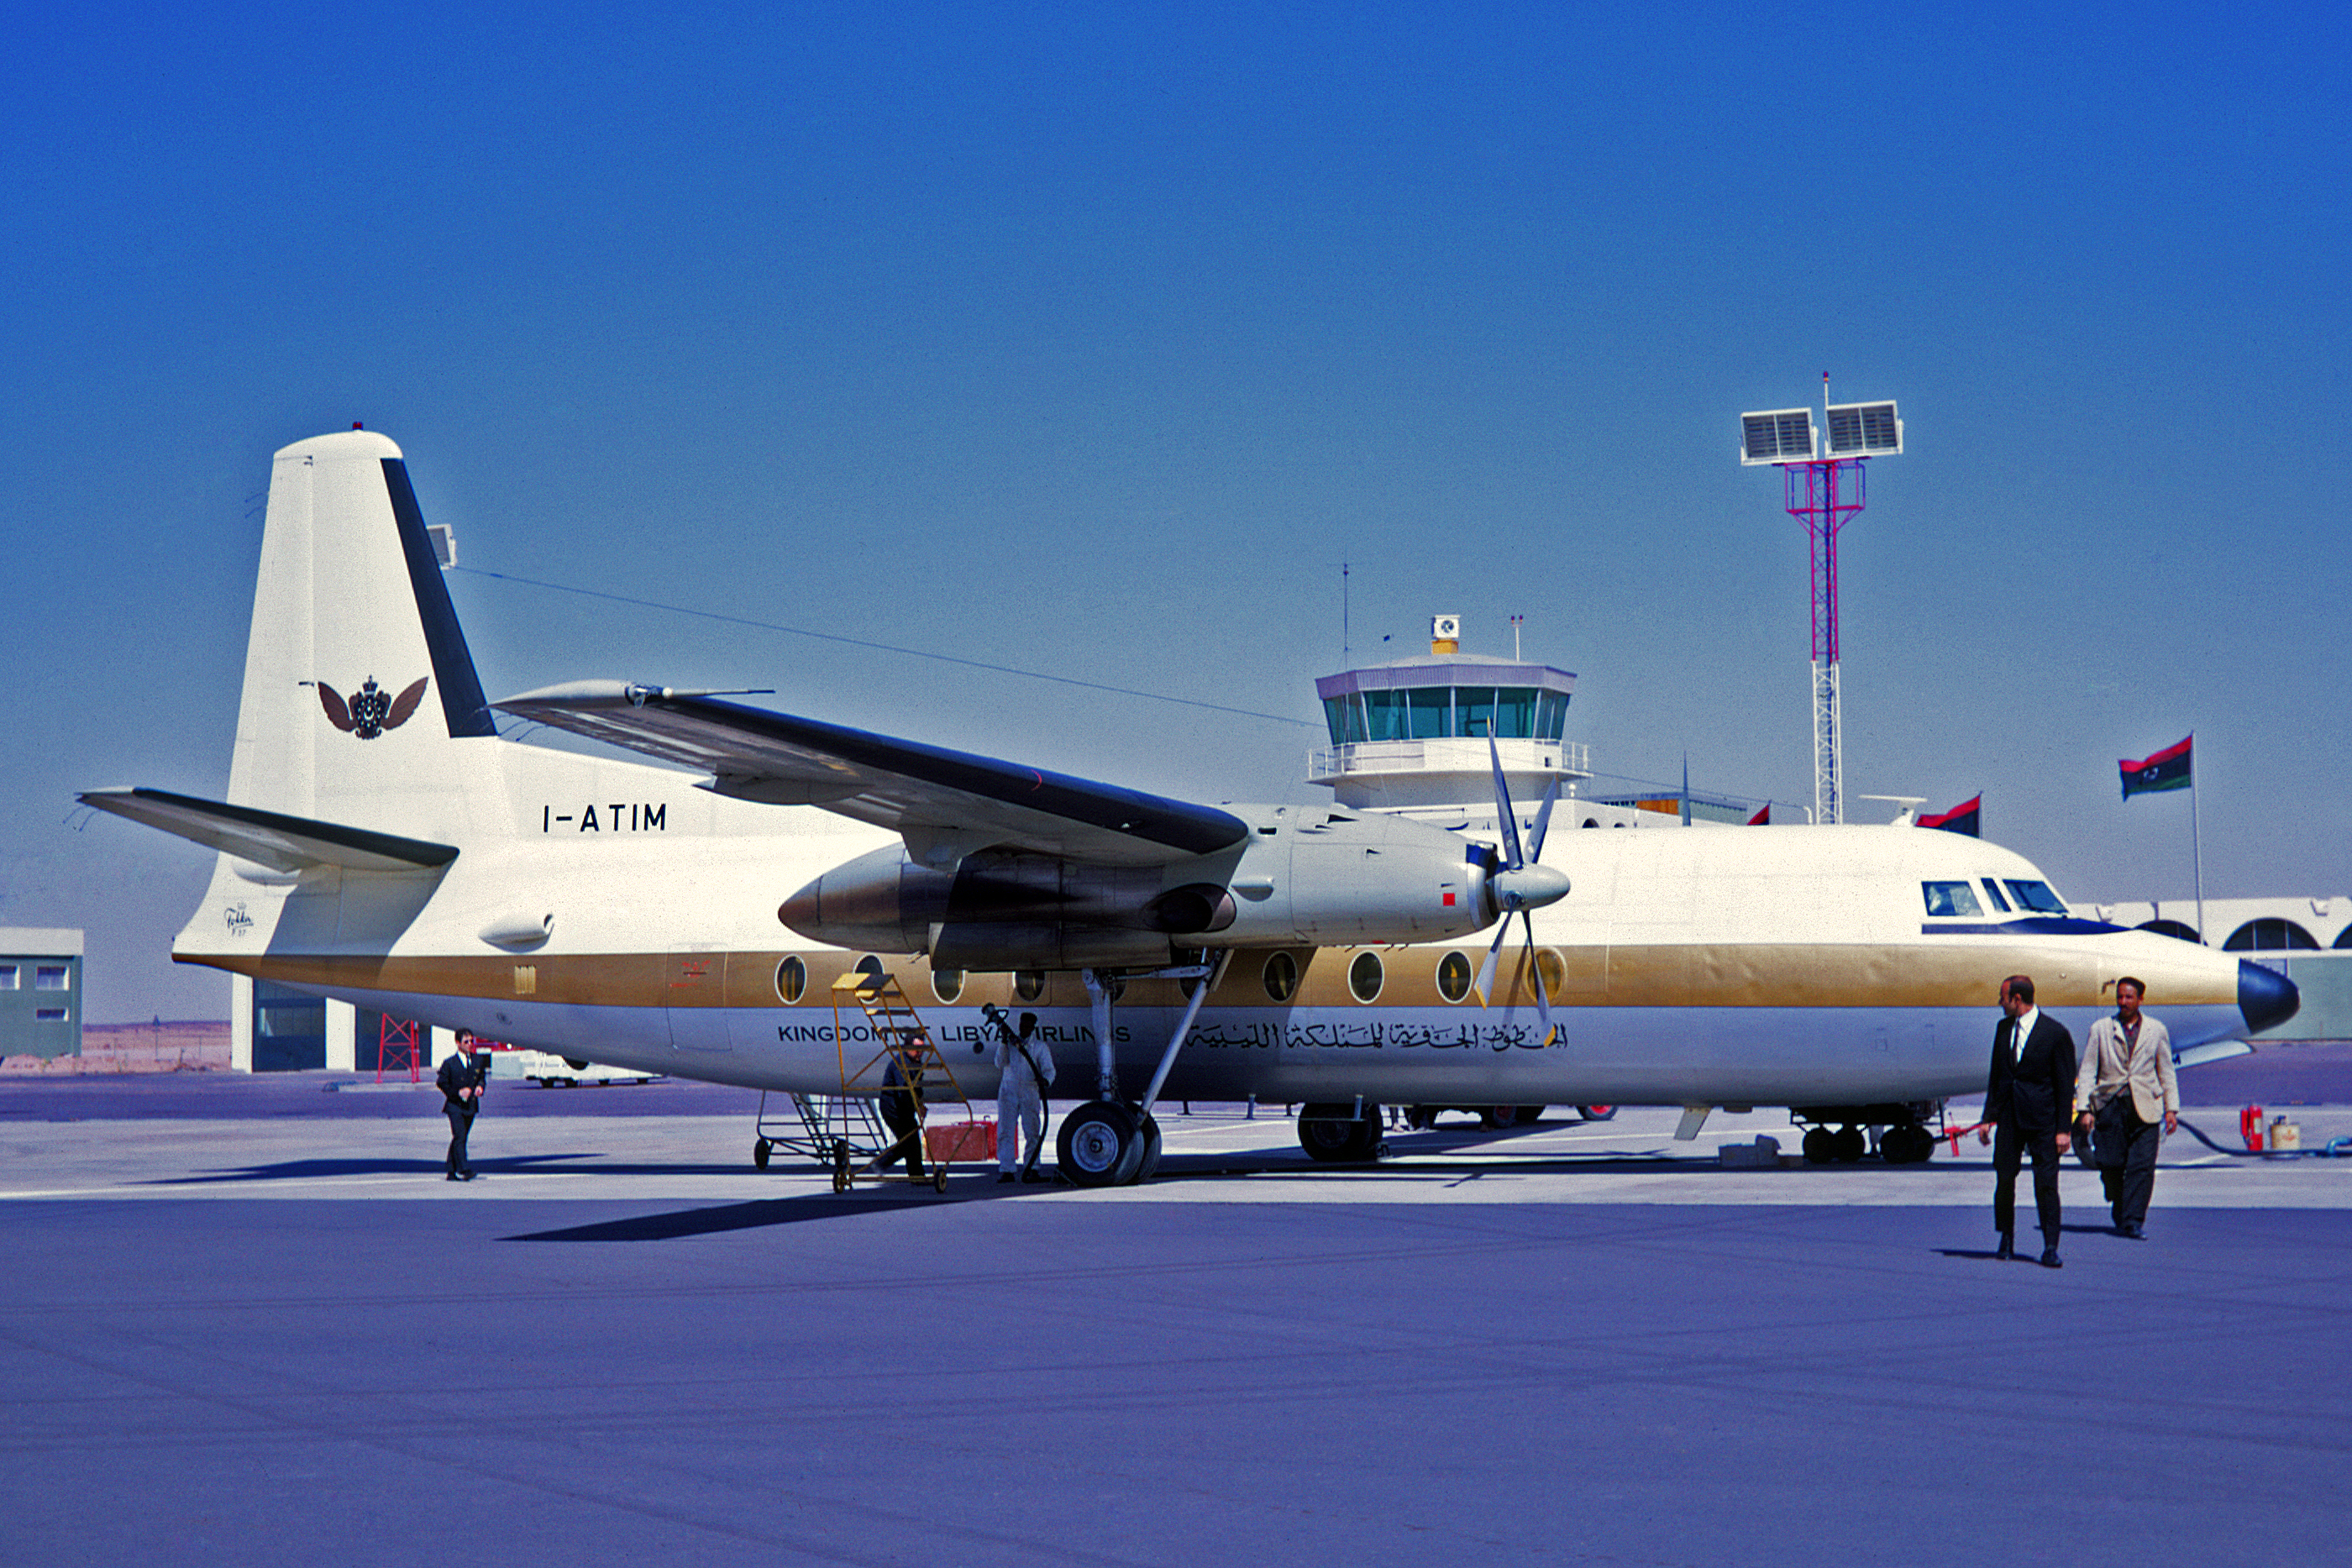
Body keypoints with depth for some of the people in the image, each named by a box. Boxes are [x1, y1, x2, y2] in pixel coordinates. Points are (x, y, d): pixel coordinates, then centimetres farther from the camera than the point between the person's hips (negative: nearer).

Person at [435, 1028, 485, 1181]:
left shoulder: (477, 1061, 10)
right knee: (459, 1136, -16)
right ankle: (462, 1169, -22)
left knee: (460, 1138, 9)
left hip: (470, 1106, 5)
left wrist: (480, 1087, 0)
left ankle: (452, 1172, 15)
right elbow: (441, 1083, -3)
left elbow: (482, 1077, 22)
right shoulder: (449, 1063, -4)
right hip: (455, 1106, -5)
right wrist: (458, 1093, -13)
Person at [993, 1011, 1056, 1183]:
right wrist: (1004, 1041, -8)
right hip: (1008, 1091, 0)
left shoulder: (1040, 1047, 12)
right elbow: (1000, 1063, 1)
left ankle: (1031, 1169, 1)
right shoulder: (1009, 1043, 15)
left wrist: (1044, 1080, -19)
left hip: (1030, 1093, 0)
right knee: (1005, 1131, -6)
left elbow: (1049, 1070, 3)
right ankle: (1006, 1170, -6)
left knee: (1033, 1133, -4)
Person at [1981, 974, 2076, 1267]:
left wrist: (2063, 1130, -10)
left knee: (2046, 1183, -5)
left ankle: (2050, 1248, -1)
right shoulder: (2003, 1028, 9)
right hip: (2008, 1117, 5)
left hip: (2041, 1121, -5)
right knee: (2004, 1180, 5)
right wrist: (1988, 1116, 10)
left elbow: (2065, 1086, -7)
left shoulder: (2056, 1034, -8)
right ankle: (2006, 1240, 21)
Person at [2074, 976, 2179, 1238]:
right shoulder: (2100, 1030, 7)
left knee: (2142, 1167, -11)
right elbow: (2087, 1072, 6)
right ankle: (2119, 1216, 23)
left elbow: (2166, 1073, 14)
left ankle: (2132, 1222, -10)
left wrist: (2171, 1109, 6)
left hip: (2145, 1109, 0)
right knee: (2111, 1167, 1)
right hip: (2110, 1106, 0)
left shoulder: (2157, 1031, 11)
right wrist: (2085, 1109, -3)